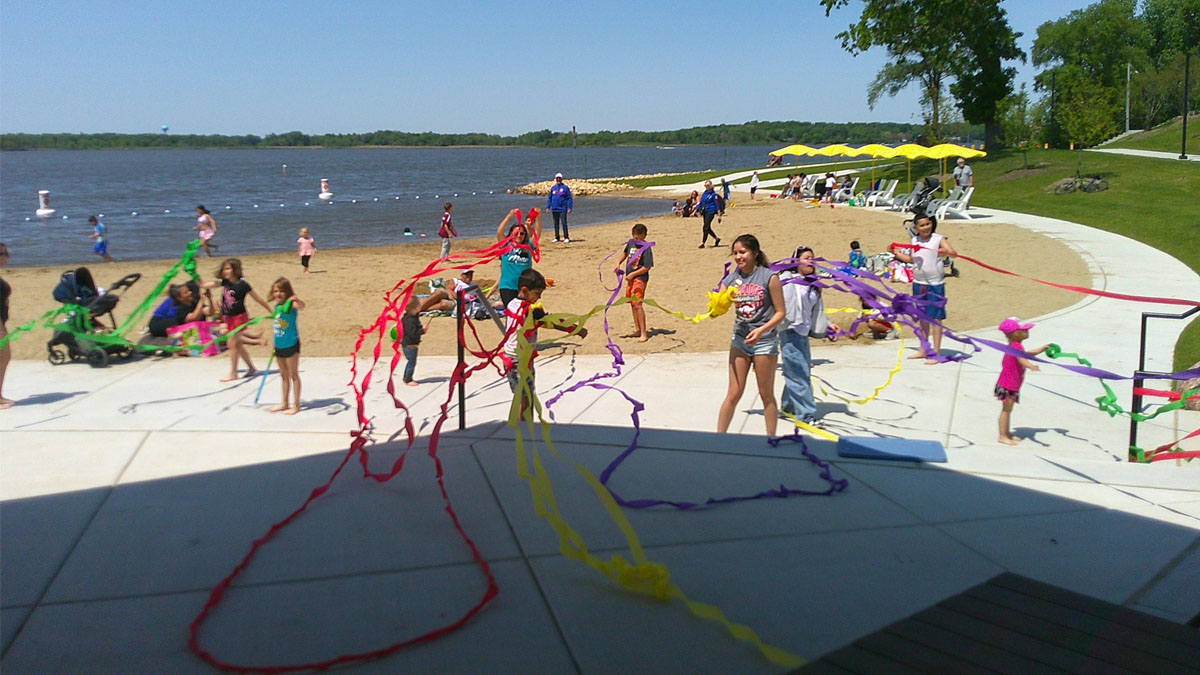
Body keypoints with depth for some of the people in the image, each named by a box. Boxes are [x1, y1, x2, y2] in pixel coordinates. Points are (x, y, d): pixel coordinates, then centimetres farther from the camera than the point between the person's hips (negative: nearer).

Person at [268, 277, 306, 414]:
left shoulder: (290, 304, -15)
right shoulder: (276, 306, 6)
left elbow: (301, 306, -39)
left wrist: (296, 299, -61)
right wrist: (273, 341, 20)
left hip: (291, 344, -8)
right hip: (279, 345, 8)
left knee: (293, 374, 1)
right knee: (284, 375, 18)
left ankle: (295, 405, 8)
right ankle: (284, 403, 31)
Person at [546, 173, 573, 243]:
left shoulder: (565, 187, -1)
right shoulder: (553, 188, 10)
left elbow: (569, 198, -2)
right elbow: (549, 198, 14)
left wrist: (569, 208, -9)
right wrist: (548, 207, 7)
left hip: (563, 209, -4)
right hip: (554, 209, 4)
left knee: (564, 223, -8)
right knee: (556, 223, 9)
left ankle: (566, 237, -4)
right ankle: (556, 237, 16)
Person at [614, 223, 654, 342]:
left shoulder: (646, 248, -16)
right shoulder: (631, 243, 5)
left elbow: (647, 267, -18)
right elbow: (625, 252, 27)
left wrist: (633, 274, -18)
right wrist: (618, 262, 14)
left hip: (640, 278, -8)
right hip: (630, 277, 8)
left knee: (637, 304, -16)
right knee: (632, 303, 16)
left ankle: (644, 334, -14)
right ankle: (637, 330, 30)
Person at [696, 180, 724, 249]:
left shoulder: (713, 194, -7)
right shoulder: (704, 194, 12)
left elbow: (717, 204, -7)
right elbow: (700, 203, 18)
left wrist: (719, 214, -10)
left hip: (711, 212, -8)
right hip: (705, 212, 8)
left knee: (706, 227, -14)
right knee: (708, 228, 13)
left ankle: (703, 242, -14)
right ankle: (716, 238, 31)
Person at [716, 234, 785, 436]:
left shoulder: (769, 277, -9)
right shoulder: (731, 279, 2)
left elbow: (780, 312, -8)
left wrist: (761, 330, -21)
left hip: (764, 340, -3)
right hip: (740, 339, 3)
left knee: (766, 395, 8)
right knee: (733, 394, 3)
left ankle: (771, 438, 21)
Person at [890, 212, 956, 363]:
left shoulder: (938, 239, -9)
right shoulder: (914, 241, 8)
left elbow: (953, 253, -22)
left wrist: (945, 252, -41)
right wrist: (897, 253, 17)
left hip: (935, 284, -6)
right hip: (918, 283, 6)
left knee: (935, 317, -4)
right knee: (923, 317, 16)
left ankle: (936, 352, 1)